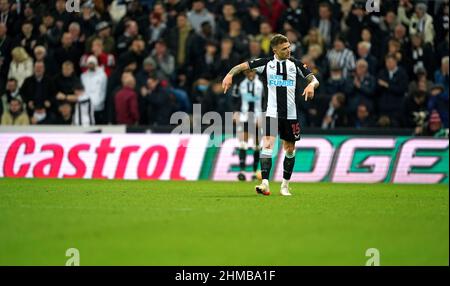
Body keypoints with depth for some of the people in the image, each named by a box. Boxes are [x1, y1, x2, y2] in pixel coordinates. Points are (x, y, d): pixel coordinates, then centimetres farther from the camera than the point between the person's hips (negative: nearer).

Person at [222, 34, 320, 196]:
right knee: (268, 144, -18)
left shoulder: (295, 64, 3)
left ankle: (285, 185, 25)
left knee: (290, 149, 9)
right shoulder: (266, 63, 0)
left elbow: (314, 80, 3)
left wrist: (311, 85, -20)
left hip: (290, 114, 2)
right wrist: (230, 75, -18)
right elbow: (243, 66, 0)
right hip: (271, 112, -2)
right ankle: (265, 184, -27)